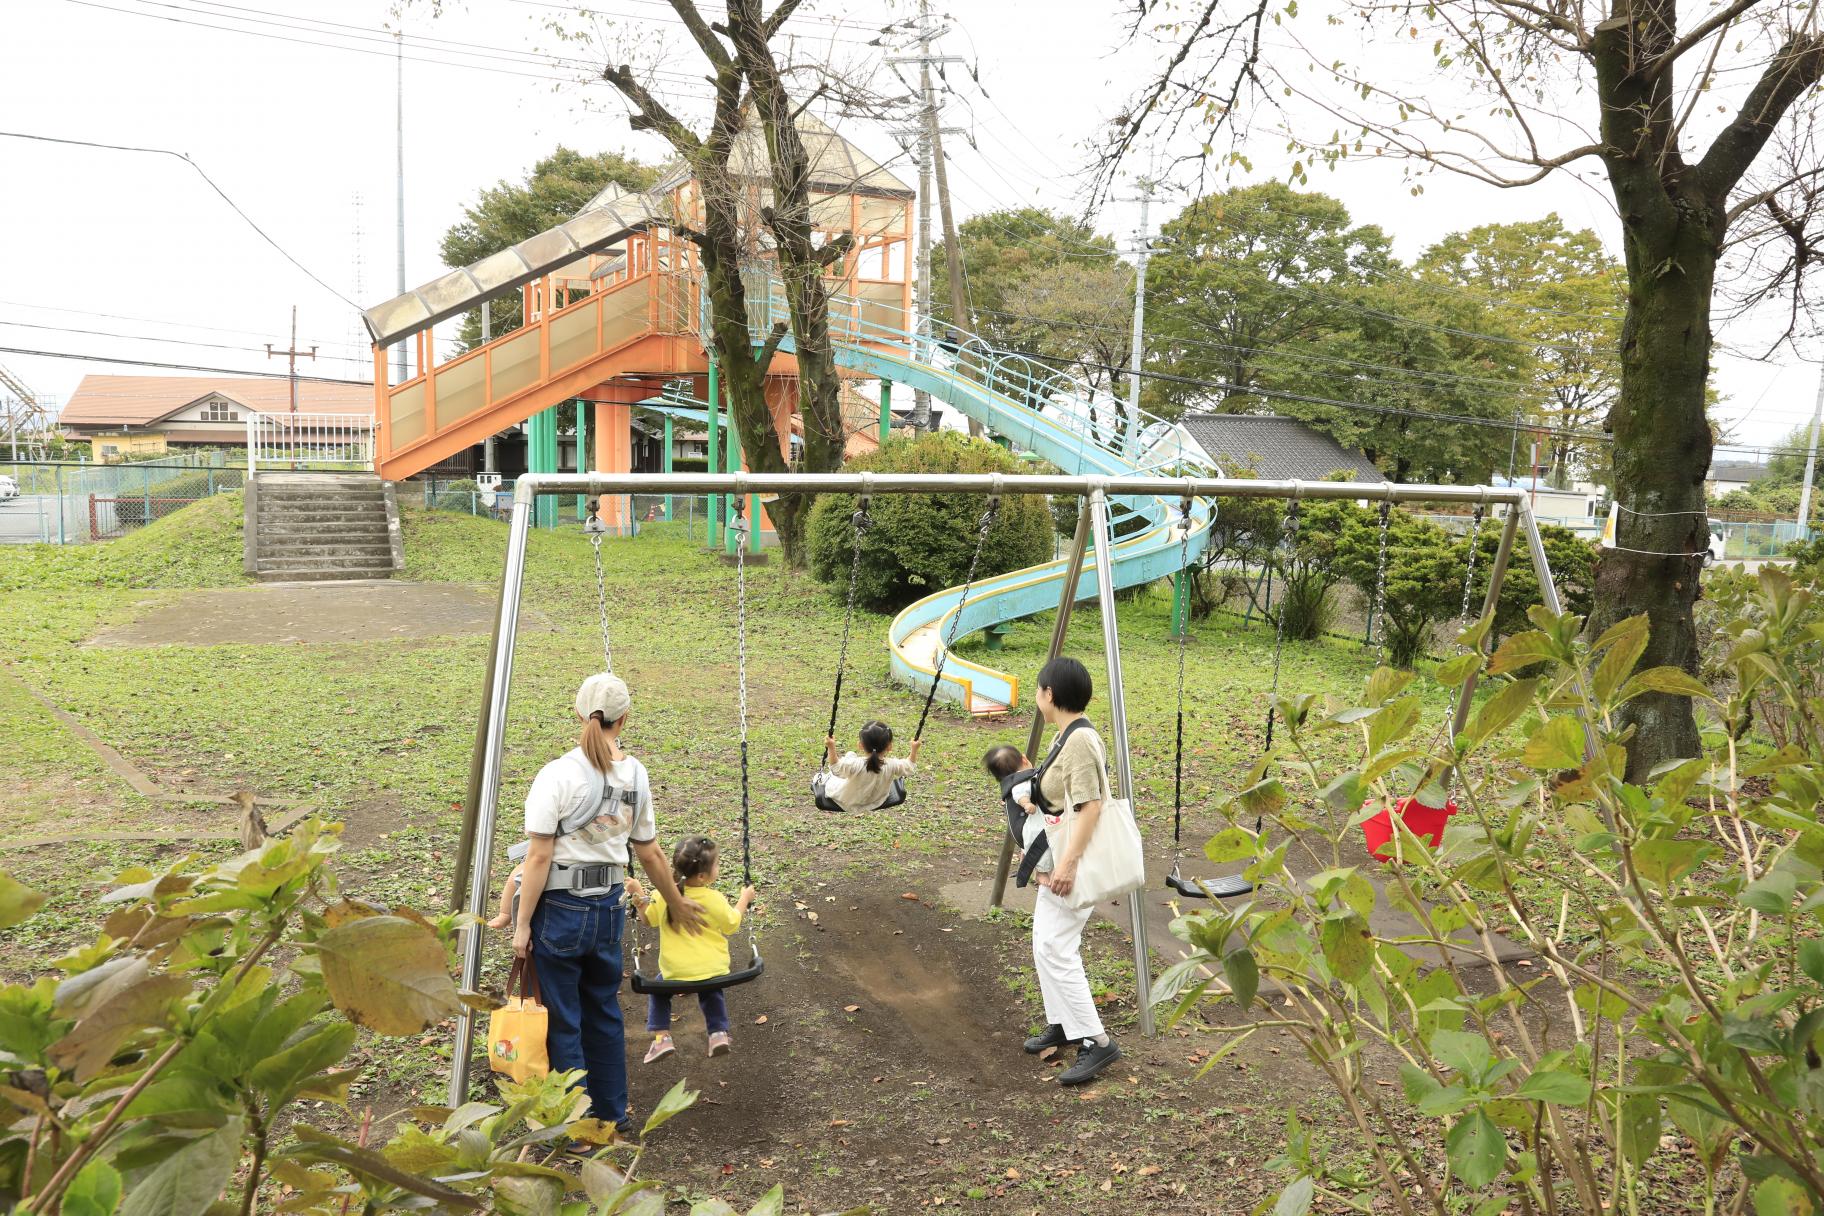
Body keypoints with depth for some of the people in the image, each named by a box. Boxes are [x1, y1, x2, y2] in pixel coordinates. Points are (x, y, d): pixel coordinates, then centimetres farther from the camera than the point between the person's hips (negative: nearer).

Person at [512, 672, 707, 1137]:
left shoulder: (557, 775, -14)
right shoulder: (636, 775, 2)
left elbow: (539, 858, -14)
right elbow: (650, 854, 11)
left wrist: (522, 923, -5)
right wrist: (678, 905, 24)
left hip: (560, 907, -5)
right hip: (609, 907, 5)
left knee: (562, 1021, 7)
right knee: (604, 1012, 20)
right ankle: (612, 1115, 32)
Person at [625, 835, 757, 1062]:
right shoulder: (715, 900, -14)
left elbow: (649, 918, 10)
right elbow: (732, 924, 3)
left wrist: (639, 895, 19)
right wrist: (744, 899, 15)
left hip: (676, 973, 0)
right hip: (712, 969, 0)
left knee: (658, 991, 27)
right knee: (712, 993, 32)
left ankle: (662, 1037, 13)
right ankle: (719, 1033, 17)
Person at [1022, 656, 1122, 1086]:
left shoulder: (1080, 739, -21)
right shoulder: (1066, 735, 10)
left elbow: (1090, 806, -25)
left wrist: (1069, 862, -26)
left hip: (1074, 862, -10)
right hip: (1057, 860, 10)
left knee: (1056, 949, -9)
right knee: (1045, 944, 16)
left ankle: (1095, 1041, -2)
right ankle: (1061, 1023, 30)